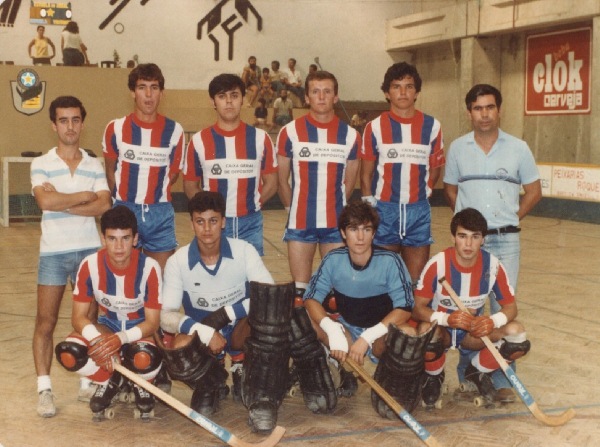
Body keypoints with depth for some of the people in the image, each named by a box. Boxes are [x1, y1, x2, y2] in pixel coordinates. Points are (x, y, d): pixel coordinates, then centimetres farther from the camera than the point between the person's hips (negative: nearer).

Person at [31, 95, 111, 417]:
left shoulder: (94, 165, 6)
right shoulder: (41, 164, 0)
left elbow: (104, 205, -9)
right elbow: (46, 201, -18)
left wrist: (62, 202, -14)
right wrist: (85, 196, -9)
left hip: (90, 249, 2)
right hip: (53, 252, -2)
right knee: (45, 322, -2)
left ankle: (88, 383, 20)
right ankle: (44, 389, 5)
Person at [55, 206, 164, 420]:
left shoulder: (149, 267, -24)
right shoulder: (90, 265, -17)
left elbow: (152, 322, -19)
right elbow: (79, 316, -13)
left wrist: (121, 338, -38)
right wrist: (96, 339, -35)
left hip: (140, 328, -3)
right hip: (107, 326, 3)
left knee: (145, 359, -39)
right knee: (68, 354, -28)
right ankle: (111, 380, 5)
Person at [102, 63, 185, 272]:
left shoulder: (174, 131, -1)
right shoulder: (116, 129, -3)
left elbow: (173, 173, 9)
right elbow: (110, 172, 8)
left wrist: (154, 195, 6)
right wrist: (124, 200, 10)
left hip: (161, 214, 1)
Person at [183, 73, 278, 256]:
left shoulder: (260, 138, 2)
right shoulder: (199, 141, 1)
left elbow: (271, 183, 7)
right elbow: (190, 185, 6)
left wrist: (252, 204, -2)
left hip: (250, 224, 0)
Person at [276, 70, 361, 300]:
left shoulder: (350, 135, 3)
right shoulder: (290, 132, -2)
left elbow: (349, 183, 11)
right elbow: (282, 180, 5)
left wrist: (332, 208, 10)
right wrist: (295, 209, 9)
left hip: (336, 224, 1)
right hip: (300, 223, -1)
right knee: (300, 288, 4)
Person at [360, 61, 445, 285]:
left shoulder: (432, 126, 3)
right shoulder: (375, 128, 0)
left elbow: (435, 168, 14)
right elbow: (366, 174, 4)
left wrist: (424, 191, 4)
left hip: (418, 211, 1)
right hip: (384, 210, -1)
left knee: (417, 282, 5)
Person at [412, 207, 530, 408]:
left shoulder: (492, 265, -13)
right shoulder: (437, 264, -21)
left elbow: (510, 306, -7)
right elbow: (418, 308, -19)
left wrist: (493, 321, -31)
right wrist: (446, 318, -39)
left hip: (474, 333, 3)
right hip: (441, 330, -3)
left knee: (517, 333, -22)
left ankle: (477, 372, 8)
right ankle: (434, 377, -1)